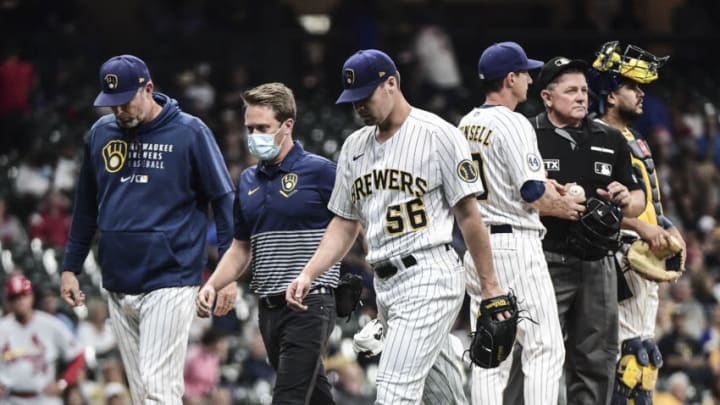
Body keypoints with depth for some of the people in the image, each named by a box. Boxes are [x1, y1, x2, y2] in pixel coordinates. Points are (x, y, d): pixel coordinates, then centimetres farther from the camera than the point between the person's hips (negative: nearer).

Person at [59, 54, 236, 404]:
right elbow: (86, 207, 18)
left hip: (170, 282, -5)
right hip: (118, 285, 5)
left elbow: (224, 202, -2)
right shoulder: (100, 133, 8)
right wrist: (70, 267, 17)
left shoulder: (189, 133, -5)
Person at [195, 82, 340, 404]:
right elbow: (241, 248, 20)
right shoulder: (248, 181, 14)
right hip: (269, 306, 7)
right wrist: (212, 285, 4)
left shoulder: (319, 171, -7)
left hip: (310, 305, -7)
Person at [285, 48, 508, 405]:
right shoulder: (355, 146, 14)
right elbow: (344, 224, 18)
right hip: (385, 283, 7)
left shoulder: (437, 134, -6)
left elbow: (468, 214, -5)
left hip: (429, 275, -7)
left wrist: (490, 286, -5)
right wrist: (308, 275, 4)